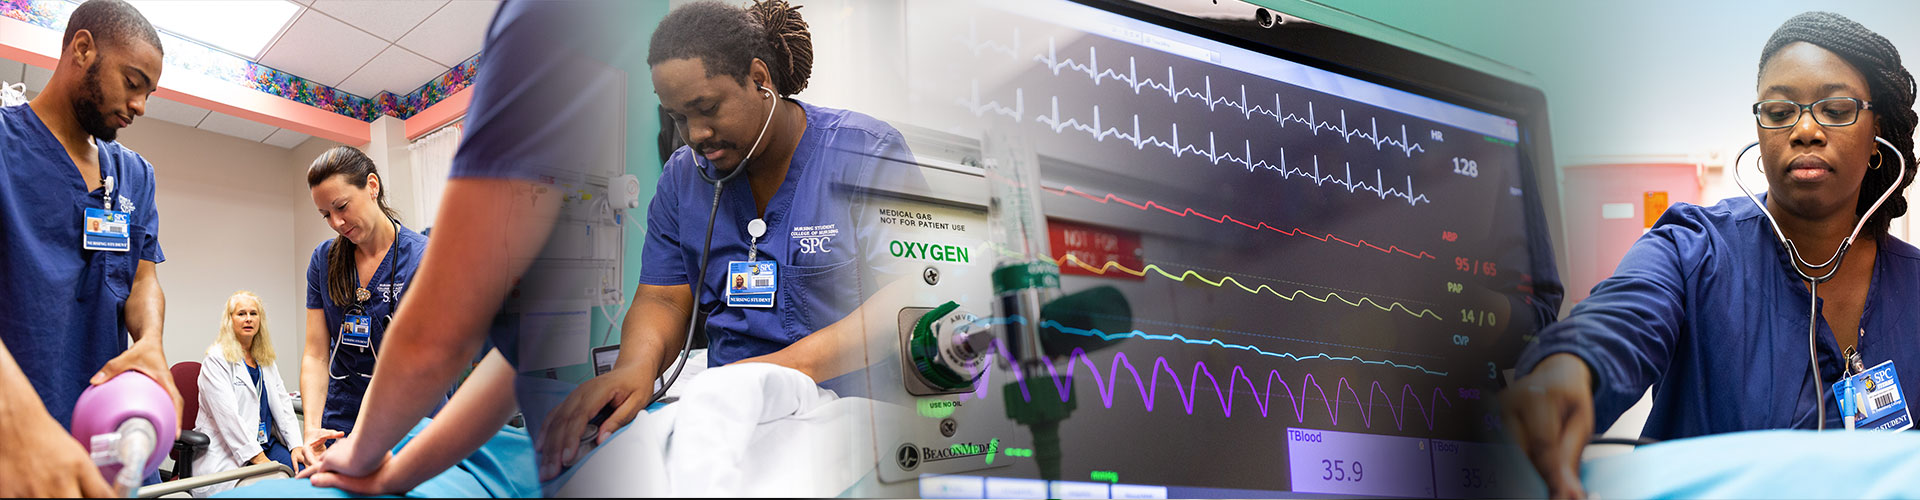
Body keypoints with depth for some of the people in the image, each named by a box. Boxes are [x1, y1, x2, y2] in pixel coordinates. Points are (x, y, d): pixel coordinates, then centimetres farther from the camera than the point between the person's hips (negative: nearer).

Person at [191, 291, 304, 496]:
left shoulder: (266, 360, 18)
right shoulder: (217, 359, -5)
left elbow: (282, 404, 13)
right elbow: (227, 415, -14)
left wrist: (296, 446, -4)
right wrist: (259, 459, -19)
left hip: (265, 444, 7)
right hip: (228, 454, -6)